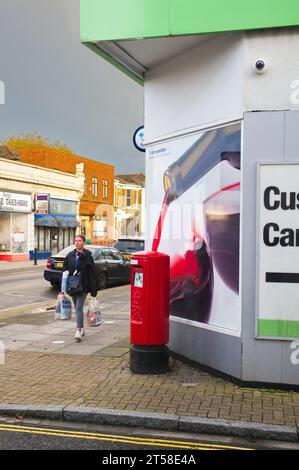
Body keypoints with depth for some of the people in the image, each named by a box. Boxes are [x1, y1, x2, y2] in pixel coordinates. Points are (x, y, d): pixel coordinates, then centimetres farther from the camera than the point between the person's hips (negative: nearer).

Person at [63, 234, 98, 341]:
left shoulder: (87, 256, -6)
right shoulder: (70, 256, 6)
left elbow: (92, 273, -7)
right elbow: (65, 270, 9)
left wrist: (94, 290, -11)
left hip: (83, 286, -5)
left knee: (79, 308, -12)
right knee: (77, 308, 13)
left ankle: (78, 331, -13)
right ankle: (82, 328, 26)